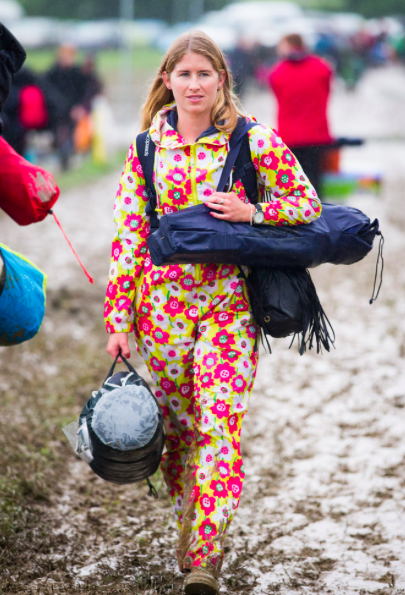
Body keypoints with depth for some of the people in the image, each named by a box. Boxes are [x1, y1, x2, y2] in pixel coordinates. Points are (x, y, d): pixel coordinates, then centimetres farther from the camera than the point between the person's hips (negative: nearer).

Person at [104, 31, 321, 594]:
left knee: (220, 425, -12)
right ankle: (187, 528, 29)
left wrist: (249, 211, -15)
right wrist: (118, 319, 2)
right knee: (178, 426, 11)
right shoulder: (147, 147, 4)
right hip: (162, 304, 3)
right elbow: (128, 236, 5)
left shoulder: (255, 140, -3)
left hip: (228, 304, -3)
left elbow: (309, 205, 3)